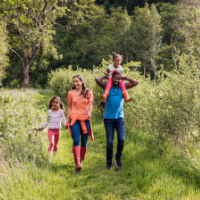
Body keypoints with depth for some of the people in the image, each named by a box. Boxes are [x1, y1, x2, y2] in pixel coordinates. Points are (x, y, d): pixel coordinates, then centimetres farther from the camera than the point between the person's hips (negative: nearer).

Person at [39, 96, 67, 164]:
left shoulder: (61, 111, -3)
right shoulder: (49, 112, 2)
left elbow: (64, 120, -6)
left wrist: (66, 124, -24)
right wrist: (43, 127, 14)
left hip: (57, 130, 1)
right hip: (50, 130, 0)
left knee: (56, 145, 12)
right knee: (51, 143, -19)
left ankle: (55, 157, 31)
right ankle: (49, 158, -16)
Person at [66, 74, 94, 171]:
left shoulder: (88, 92, 9)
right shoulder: (71, 93, 11)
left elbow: (90, 104, 0)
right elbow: (69, 107, 16)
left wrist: (89, 112, -21)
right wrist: (67, 120, 12)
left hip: (85, 119, 1)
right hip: (74, 119, -1)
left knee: (84, 142, 4)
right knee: (76, 141, -15)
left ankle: (81, 161, 22)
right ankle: (77, 163, -20)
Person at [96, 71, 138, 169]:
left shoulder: (123, 87, 9)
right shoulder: (106, 86, 2)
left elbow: (135, 82, 3)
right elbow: (97, 80, -14)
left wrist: (124, 78, 5)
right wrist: (105, 76, 3)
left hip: (119, 118, 2)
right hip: (108, 118, -2)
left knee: (121, 139, -7)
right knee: (109, 142, 1)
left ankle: (118, 158, 17)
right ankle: (109, 163, 12)